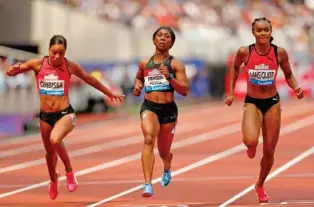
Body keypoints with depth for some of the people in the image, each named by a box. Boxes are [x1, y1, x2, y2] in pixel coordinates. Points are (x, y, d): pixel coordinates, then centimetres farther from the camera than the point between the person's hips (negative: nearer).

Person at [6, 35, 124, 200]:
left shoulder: (70, 67, -7)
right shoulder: (38, 64, -7)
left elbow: (89, 79, 11)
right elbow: (10, 72, -3)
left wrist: (109, 93, 21)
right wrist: (16, 68, -28)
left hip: (65, 114, -3)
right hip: (45, 116, 3)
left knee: (55, 140, -32)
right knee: (50, 151, 16)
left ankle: (69, 171, -6)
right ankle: (53, 181, 47)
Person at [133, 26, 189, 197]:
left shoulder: (176, 65, -1)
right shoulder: (144, 63, 8)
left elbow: (184, 91, -9)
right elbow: (139, 78, 30)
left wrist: (169, 77, -22)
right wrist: (137, 86, 8)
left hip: (168, 109, 0)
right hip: (149, 107, 0)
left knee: (164, 151, 14)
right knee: (148, 140, -28)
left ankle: (167, 170, 54)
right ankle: (148, 184, -37)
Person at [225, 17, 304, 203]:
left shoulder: (280, 53, -10)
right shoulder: (244, 52, -12)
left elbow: (288, 74, 6)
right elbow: (235, 69, 9)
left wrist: (296, 88, -13)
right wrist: (231, 93, 7)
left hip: (272, 103, 2)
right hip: (252, 102, -2)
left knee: (269, 151, 7)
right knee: (251, 141, -29)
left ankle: (260, 185, 34)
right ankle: (251, 145, 11)